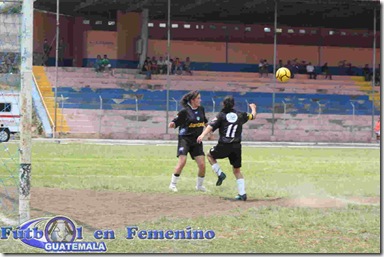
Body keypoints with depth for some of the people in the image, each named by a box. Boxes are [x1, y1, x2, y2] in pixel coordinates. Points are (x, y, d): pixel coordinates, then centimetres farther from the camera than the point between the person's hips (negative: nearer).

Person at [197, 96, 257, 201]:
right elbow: (253, 116, 26)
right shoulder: (240, 115, 10)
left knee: (210, 155, 26)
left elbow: (211, 126, -13)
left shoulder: (221, 115, 2)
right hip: (236, 147, 3)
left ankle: (220, 173, 8)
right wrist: (253, 108, 48)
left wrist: (203, 135, -25)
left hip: (223, 146, -3)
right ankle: (242, 193, 3)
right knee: (237, 170, 12)